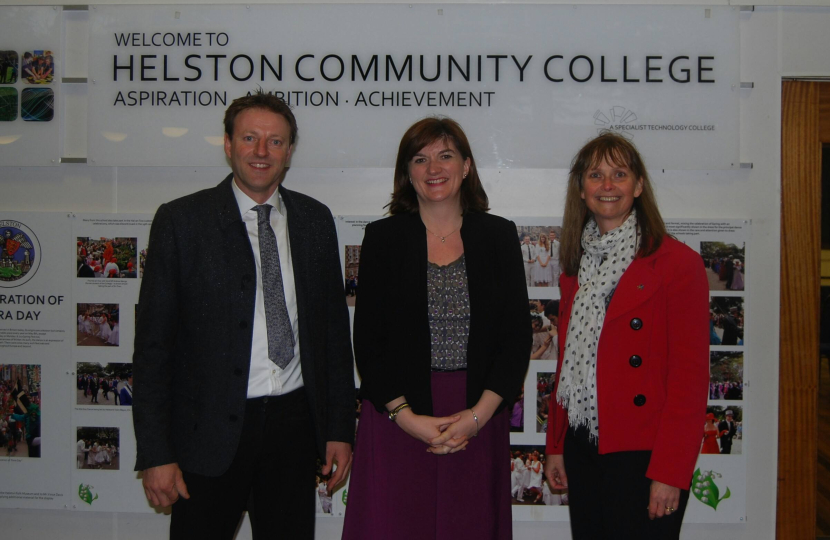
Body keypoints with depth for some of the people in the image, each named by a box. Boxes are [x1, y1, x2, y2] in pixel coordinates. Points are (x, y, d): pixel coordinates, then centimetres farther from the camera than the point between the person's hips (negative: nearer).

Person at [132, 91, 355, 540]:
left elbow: (334, 329, 10)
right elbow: (153, 342, -5)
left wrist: (340, 428, 7)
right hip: (211, 431, -3)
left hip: (294, 422, 3)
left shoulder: (315, 220, 7)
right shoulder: (181, 220, -4)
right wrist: (155, 452, -8)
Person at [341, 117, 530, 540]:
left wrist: (479, 413, -8)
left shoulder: (498, 235, 5)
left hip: (480, 418, 1)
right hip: (396, 416, -1)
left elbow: (518, 335, 2)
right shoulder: (383, 237, 2)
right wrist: (406, 416, -10)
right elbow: (367, 342, -1)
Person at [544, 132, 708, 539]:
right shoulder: (577, 266, 11)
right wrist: (555, 446, 10)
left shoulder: (677, 264, -9)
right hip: (582, 447, 6)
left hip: (641, 454, -6)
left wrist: (669, 472, -15)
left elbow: (690, 376, -12)